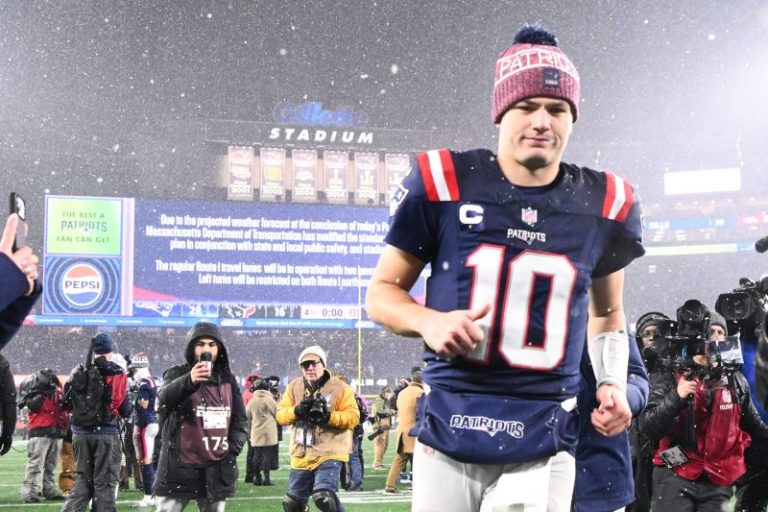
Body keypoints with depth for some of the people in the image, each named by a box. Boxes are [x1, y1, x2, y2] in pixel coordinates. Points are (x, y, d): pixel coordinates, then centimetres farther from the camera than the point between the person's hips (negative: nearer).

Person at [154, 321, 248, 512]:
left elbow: (240, 421, 15)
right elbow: (165, 397, -27)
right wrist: (189, 381, -45)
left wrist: (232, 450, -1)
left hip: (216, 471, 4)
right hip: (179, 468, -4)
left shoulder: (227, 380, 10)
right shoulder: (177, 374, -3)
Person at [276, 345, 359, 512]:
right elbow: (280, 415, 3)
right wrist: (297, 410, -17)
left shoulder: (340, 388, -6)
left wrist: (328, 416, -23)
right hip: (302, 455, 5)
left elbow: (352, 417, -9)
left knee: (323, 497, -25)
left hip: (329, 453, -5)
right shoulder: (293, 387, 6)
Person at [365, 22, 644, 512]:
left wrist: (613, 382, 5)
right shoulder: (443, 182, -4)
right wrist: (429, 321, -15)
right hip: (449, 435, -1)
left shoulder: (605, 204, 4)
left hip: (542, 450, 1)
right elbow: (383, 292, 5)